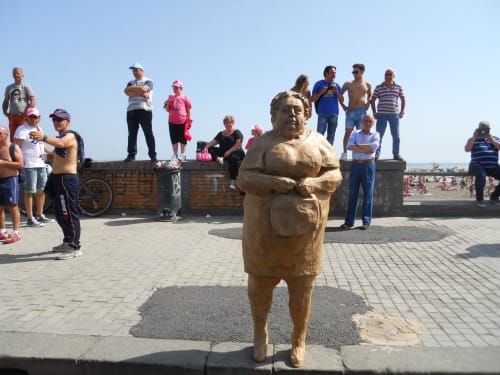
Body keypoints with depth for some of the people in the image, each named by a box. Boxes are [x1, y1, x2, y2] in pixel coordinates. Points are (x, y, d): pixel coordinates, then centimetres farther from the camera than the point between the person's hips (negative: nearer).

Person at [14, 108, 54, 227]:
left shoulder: (39, 128, 17)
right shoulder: (22, 130, -7)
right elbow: (16, 147, -14)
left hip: (41, 163, 8)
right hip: (29, 164, -8)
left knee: (42, 190, 12)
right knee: (29, 192, -4)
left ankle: (40, 215, 23)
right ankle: (30, 218, 1)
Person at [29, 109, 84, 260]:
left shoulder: (70, 136, -11)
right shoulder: (62, 137, 21)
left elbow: (60, 143, -37)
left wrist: (43, 138, -52)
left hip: (67, 179, -11)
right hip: (58, 178, 11)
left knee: (69, 213, -9)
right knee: (60, 213, 17)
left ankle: (75, 247, -5)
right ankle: (67, 242, 30)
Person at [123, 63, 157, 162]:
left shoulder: (148, 81, 9)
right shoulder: (131, 82, 24)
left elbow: (143, 89, -13)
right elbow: (127, 92, 3)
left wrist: (132, 88, 0)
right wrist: (140, 93, -8)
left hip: (145, 110, -5)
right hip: (131, 110, 5)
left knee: (148, 133, -4)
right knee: (132, 133, 2)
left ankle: (152, 154, -3)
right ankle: (131, 154, 5)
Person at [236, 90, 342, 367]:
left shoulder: (318, 141, 7)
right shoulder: (263, 143, 0)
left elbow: (335, 174, 5)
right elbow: (244, 178, -6)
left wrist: (314, 183, -15)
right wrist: (274, 182, -21)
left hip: (305, 225, 2)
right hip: (267, 224, -1)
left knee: (302, 286, 11)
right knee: (260, 281, 10)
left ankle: (299, 339, 33)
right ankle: (260, 332, 36)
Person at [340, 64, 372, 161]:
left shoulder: (367, 85, 8)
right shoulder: (348, 84, 3)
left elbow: (370, 96, 25)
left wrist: (368, 104, 8)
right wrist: (343, 105, 1)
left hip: (362, 111, 2)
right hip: (351, 111, -2)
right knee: (348, 132, -9)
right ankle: (344, 152, -5)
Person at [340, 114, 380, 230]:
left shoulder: (375, 135, 8)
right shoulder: (355, 133, 13)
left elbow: (374, 147, -13)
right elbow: (349, 146, -5)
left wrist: (358, 145, -5)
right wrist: (365, 150, -12)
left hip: (368, 165, -2)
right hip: (355, 164, 2)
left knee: (368, 193, -1)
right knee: (352, 193, 2)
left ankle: (366, 222, 5)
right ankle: (349, 221, 6)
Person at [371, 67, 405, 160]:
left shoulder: (398, 87, 8)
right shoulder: (379, 87, 4)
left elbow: (403, 100, 14)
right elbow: (372, 100, 7)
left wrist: (402, 112, 5)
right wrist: (374, 112, -1)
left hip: (394, 114, 2)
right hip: (381, 114, -1)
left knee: (396, 135, 3)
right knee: (379, 135, -4)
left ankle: (396, 154, 12)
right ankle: (376, 154, 1)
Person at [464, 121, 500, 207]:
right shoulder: (473, 139, 13)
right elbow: (467, 149, -5)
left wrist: (492, 140, -9)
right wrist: (474, 137, -9)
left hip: (493, 167, 4)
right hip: (478, 165, -4)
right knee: (481, 176, -38)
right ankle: (479, 199, -17)